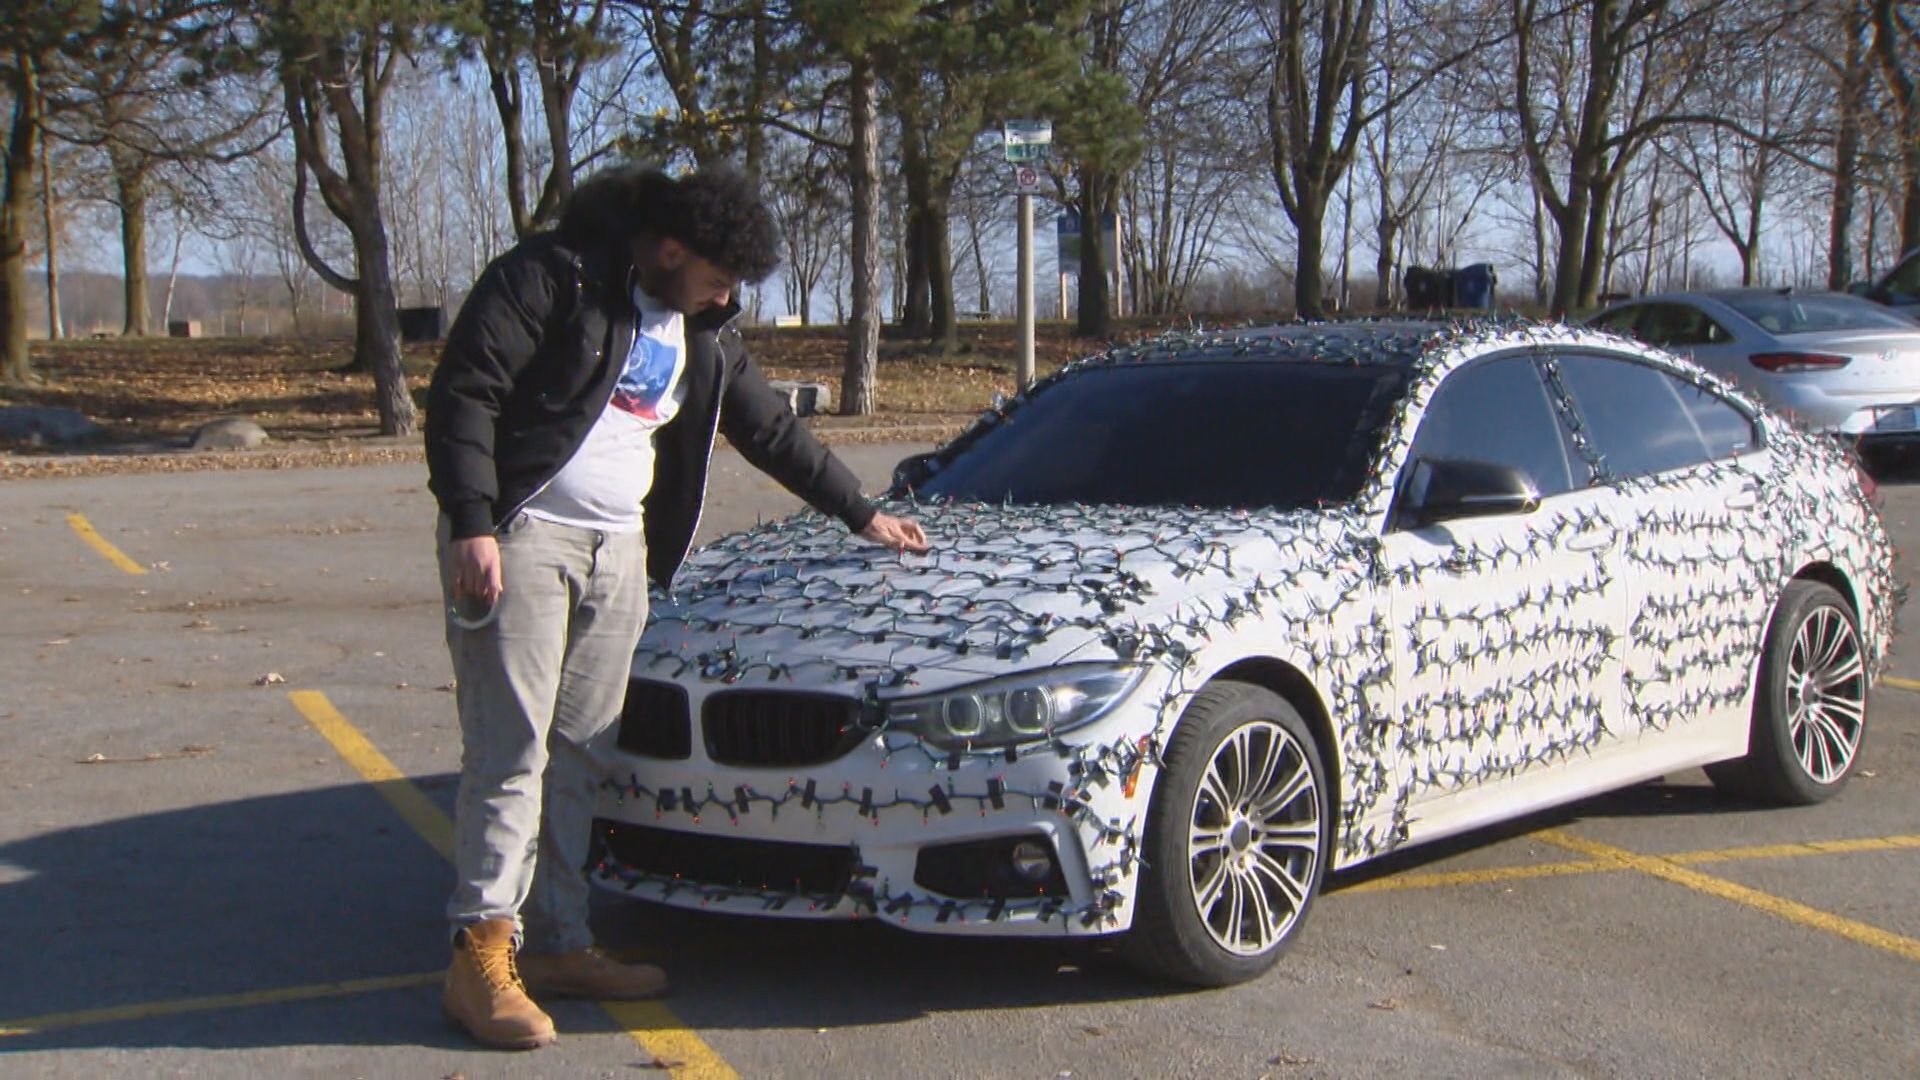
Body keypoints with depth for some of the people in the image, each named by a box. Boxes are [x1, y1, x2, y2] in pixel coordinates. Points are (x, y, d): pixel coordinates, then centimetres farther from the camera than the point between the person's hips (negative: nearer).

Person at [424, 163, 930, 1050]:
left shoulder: (703, 333, 17)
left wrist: (861, 514, 31)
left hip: (618, 550, 7)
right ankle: (481, 957, -6)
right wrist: (472, 523, -21)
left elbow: (773, 430, 27)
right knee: (510, 750, -9)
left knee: (577, 753, 8)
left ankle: (556, 944, 15)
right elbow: (463, 394, -13)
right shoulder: (555, 278, -8)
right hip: (520, 537, -7)